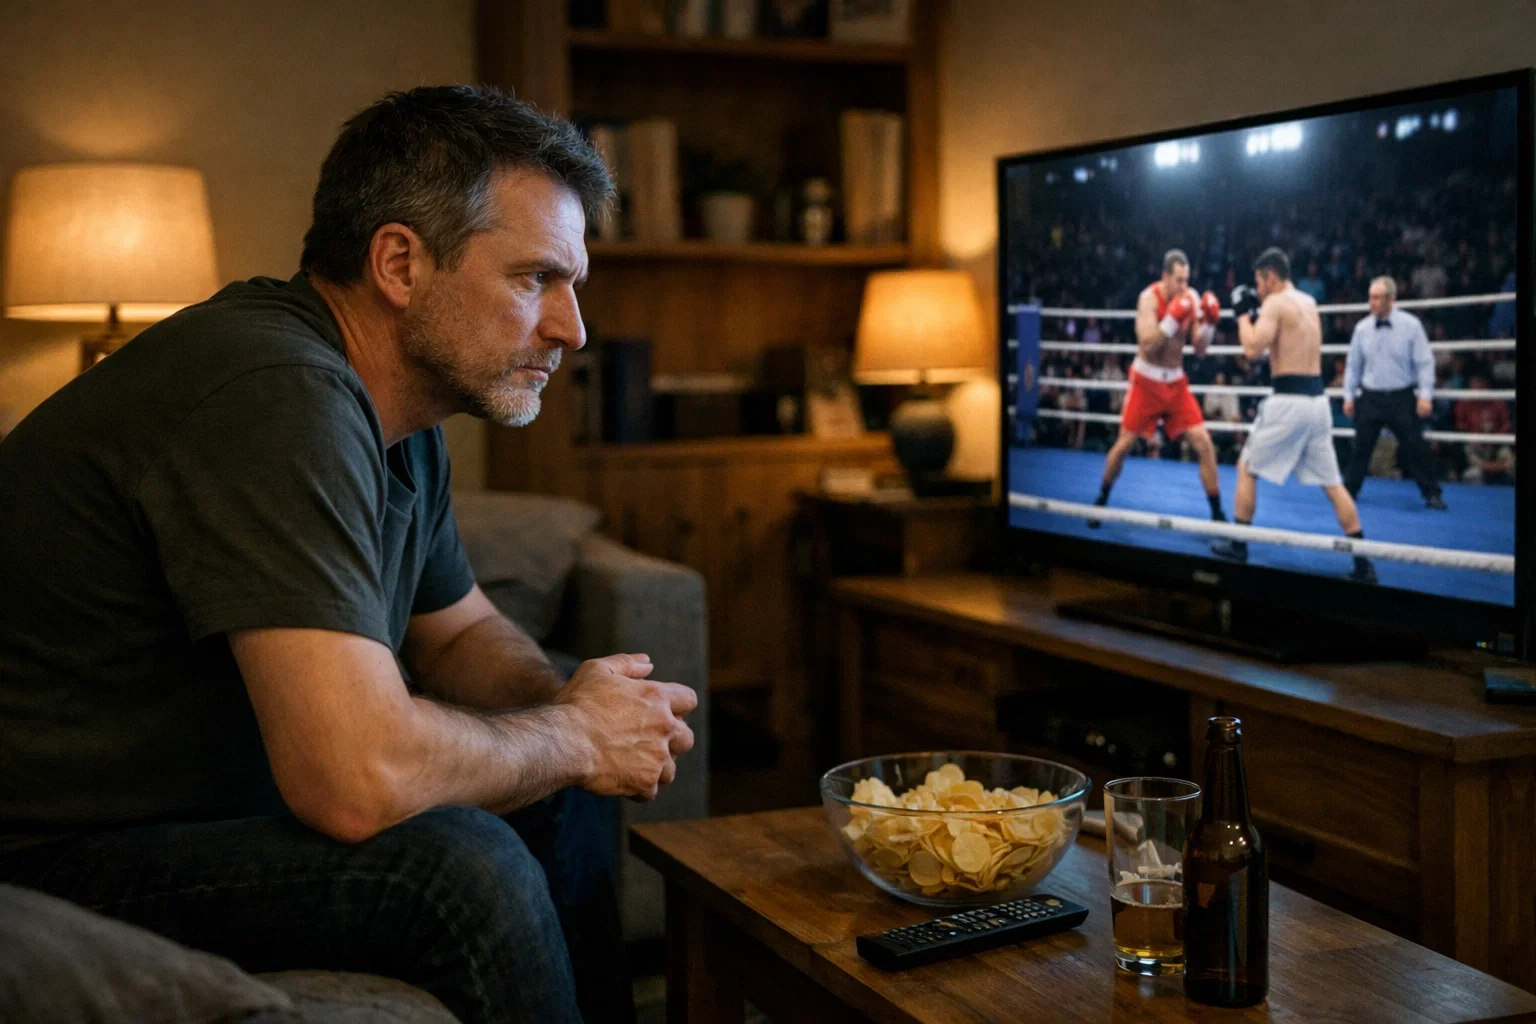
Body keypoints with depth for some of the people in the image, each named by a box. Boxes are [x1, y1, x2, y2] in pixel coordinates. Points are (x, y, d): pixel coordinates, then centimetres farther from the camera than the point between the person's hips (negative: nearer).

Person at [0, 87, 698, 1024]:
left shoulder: (390, 408, 5)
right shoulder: (277, 392, -26)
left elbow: (462, 633, 19)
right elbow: (360, 779, -34)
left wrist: (573, 709, -3)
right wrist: (573, 736, -15)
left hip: (213, 798, 10)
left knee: (562, 798, 10)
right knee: (465, 865, -26)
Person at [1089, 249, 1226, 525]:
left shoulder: (1191, 298, -4)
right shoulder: (1149, 298, -16)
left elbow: (1200, 350, -3)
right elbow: (1148, 344, -27)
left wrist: (1209, 323, -19)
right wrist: (1173, 317, -35)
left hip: (1176, 382, 3)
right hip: (1146, 380, -3)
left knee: (1204, 444, -7)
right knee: (1124, 444, 4)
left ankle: (1218, 514, 1)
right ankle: (1102, 499, 27)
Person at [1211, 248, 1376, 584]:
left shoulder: (1276, 302, -8)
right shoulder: (1308, 302, 18)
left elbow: (1253, 349, -17)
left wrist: (1243, 314, -2)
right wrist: (1256, 312, 23)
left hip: (1289, 400, -7)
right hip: (1317, 399, 7)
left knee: (1247, 468, 10)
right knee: (1332, 483, 9)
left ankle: (1238, 544, 15)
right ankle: (1363, 562, 5)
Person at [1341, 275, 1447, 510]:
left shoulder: (1411, 325, -6)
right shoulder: (1362, 328, 1)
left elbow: (1424, 362, -5)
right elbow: (1353, 364, 9)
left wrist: (1425, 395, -12)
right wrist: (1349, 396, 8)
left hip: (1402, 399, -2)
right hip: (1370, 398, 2)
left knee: (1416, 448, 1)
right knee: (1361, 448, 5)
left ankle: (1432, 495, 12)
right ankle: (1349, 492, 15)